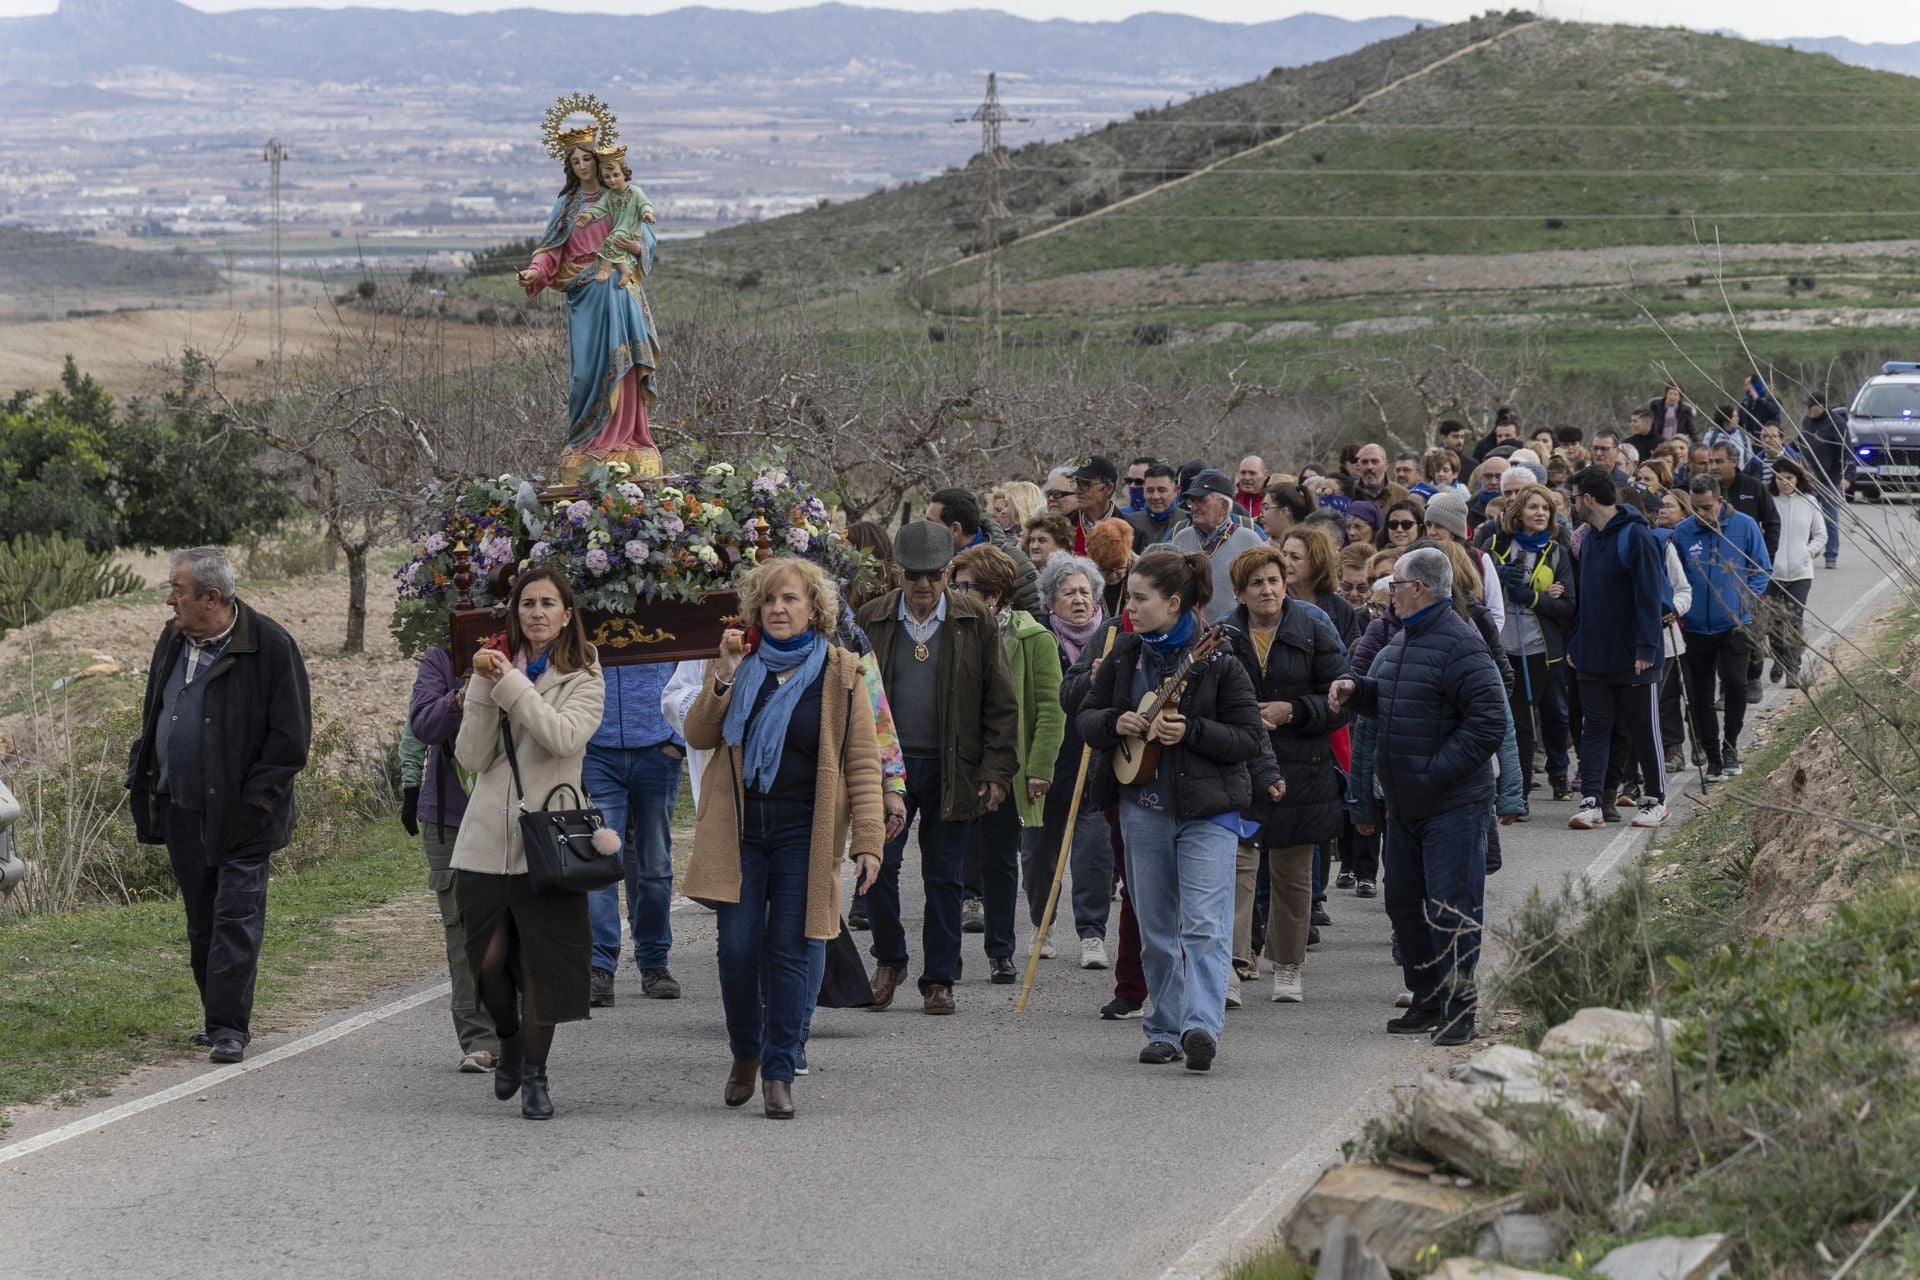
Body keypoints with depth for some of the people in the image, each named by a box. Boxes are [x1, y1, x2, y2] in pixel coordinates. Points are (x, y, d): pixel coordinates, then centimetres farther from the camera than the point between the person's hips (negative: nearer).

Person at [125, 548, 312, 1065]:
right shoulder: (173, 640, 9)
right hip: (181, 808, 7)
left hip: (240, 814, -7)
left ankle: (230, 1027, -7)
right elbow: (154, 716, 21)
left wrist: (256, 800, -14)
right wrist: (143, 780, 11)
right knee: (201, 922, 12)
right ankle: (218, 1017, 21)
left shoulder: (269, 645, -13)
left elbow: (290, 733, -10)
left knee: (236, 919, -8)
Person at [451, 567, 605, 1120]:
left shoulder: (583, 681, 4)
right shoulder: (499, 670, 10)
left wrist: (511, 685, -15)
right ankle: (510, 1041, 30)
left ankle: (535, 1073, 13)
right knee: (489, 961, 1)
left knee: (543, 962, -1)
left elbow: (565, 736, -17)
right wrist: (483, 686, -7)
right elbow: (472, 756, 1)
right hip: (487, 840, 2)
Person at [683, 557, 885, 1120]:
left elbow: (863, 763, -2)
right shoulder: (743, 665, 9)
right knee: (737, 946, -3)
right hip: (739, 828, 2)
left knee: (792, 949, -5)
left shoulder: (840, 673, 1)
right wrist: (722, 677, -10)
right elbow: (698, 735, 5)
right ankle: (745, 1053, 20)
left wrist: (868, 839, -9)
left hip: (805, 833, -2)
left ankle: (779, 1072, 4)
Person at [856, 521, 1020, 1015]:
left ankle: (939, 979, 15)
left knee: (945, 878, 4)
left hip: (950, 770, 0)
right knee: (878, 866, -6)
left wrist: (997, 770, -4)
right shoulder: (872, 621, 3)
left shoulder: (976, 624, 1)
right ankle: (889, 960, 17)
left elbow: (1001, 705, 2)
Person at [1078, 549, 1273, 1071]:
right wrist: (1115, 723, -10)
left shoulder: (1217, 662, -8)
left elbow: (1252, 738, -7)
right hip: (1142, 807, 5)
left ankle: (1201, 1025, -24)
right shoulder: (1124, 655, 6)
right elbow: (1086, 718, 12)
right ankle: (1165, 1030, 21)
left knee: (1205, 925, -15)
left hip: (1207, 811, -5)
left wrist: (1191, 731, -20)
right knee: (1155, 931, 11)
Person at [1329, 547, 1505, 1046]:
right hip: (1404, 801, 10)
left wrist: (1438, 771, -22)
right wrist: (1357, 688, 9)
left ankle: (1459, 1009, 1)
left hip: (1453, 805, -10)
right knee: (1404, 903, 15)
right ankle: (1428, 1000, 26)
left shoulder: (1460, 645, -17)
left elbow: (1489, 719, -22)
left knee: (1450, 908, -6)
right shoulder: (1402, 640, 13)